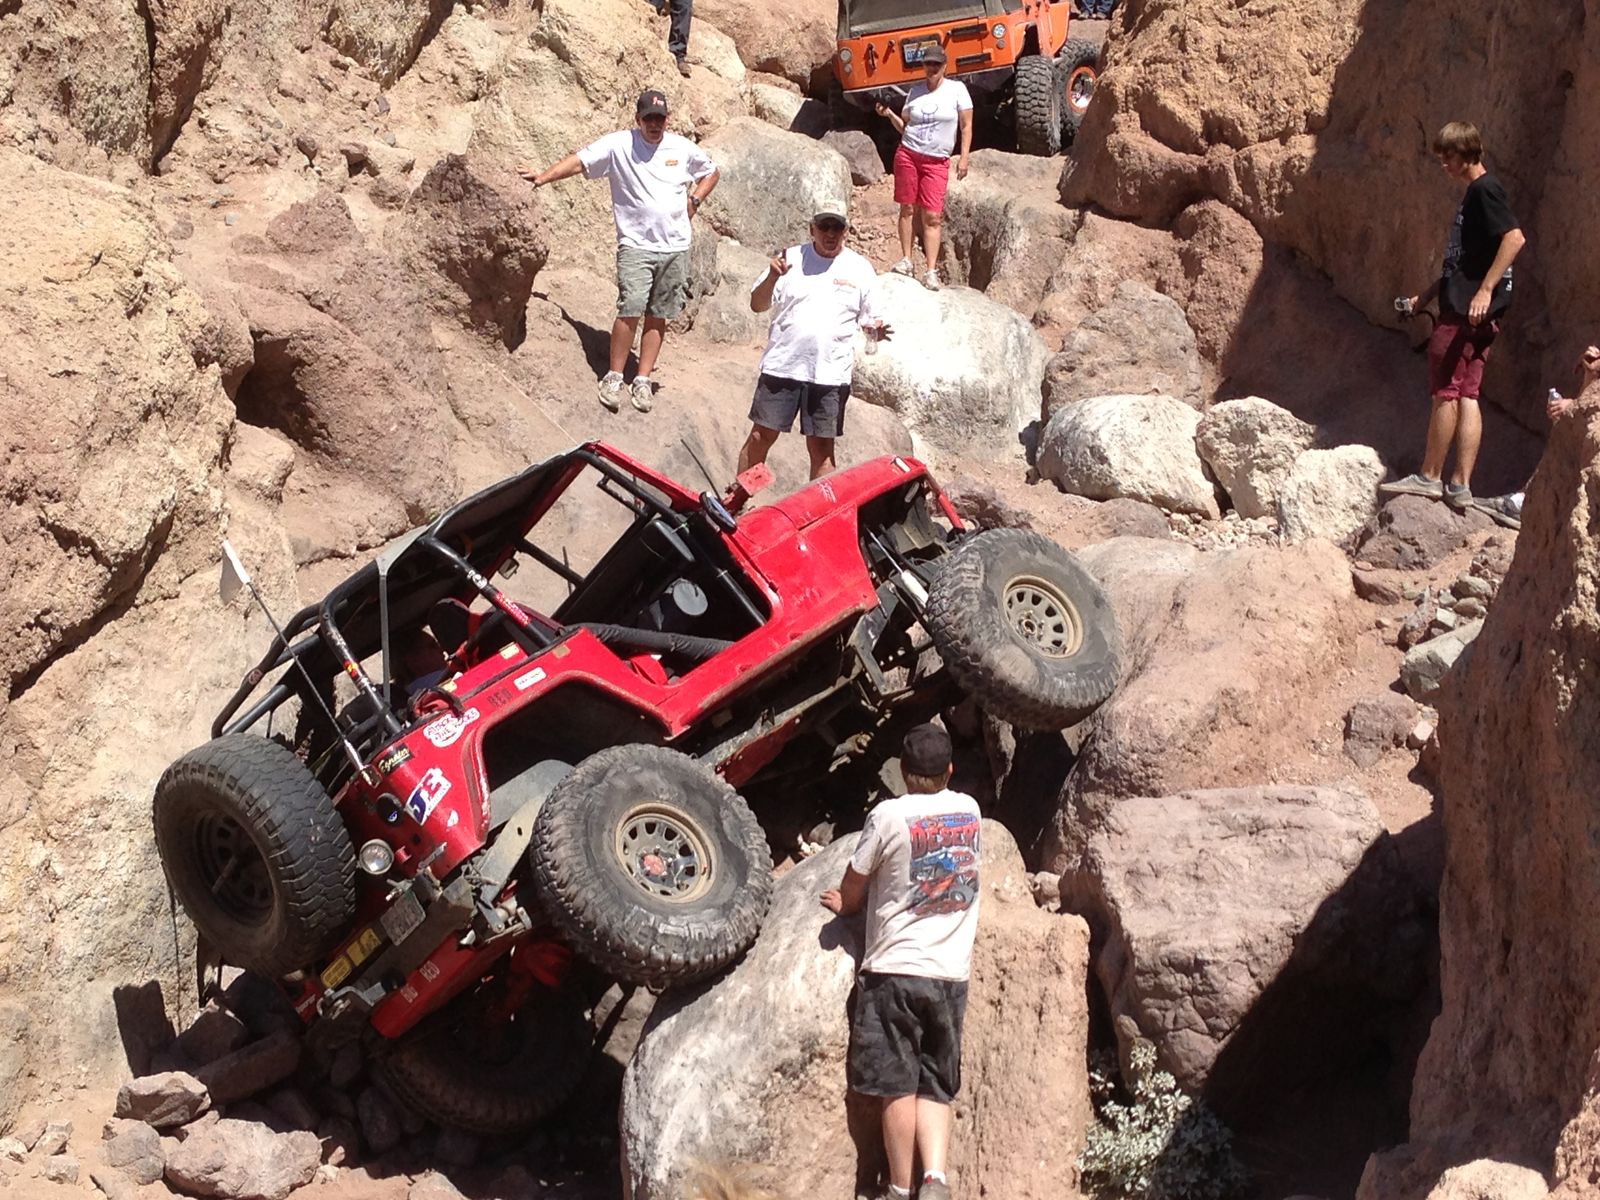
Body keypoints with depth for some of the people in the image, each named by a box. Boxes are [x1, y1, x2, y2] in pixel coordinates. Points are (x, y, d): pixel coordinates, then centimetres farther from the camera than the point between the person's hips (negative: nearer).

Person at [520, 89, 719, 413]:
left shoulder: (683, 148, 8)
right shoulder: (619, 144, -3)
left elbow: (710, 172, 25)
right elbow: (581, 161, -12)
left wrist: (694, 200, 9)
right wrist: (544, 176, -26)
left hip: (676, 246, 3)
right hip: (636, 244, -3)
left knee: (658, 316, 6)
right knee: (631, 310, -15)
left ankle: (643, 380, 14)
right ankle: (614, 377, -1)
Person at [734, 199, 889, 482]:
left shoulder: (860, 269, 6)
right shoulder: (790, 259, 4)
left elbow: (870, 320, 10)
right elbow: (757, 305, 2)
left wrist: (876, 330, -14)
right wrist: (773, 277, -17)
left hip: (831, 373, 0)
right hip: (782, 365, 0)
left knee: (821, 448, 5)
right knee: (760, 437, 4)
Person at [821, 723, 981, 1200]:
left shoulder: (890, 815, -8)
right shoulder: (970, 811, 7)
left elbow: (853, 886, 1)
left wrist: (846, 903, 24)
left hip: (895, 968, -4)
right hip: (951, 973, 4)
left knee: (898, 1086, 0)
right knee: (935, 1086, 9)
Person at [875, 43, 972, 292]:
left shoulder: (957, 89, 0)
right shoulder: (915, 91, 10)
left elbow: (966, 126, 0)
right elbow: (904, 127, 15)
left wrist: (964, 157, -8)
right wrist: (889, 115, -3)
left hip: (937, 162, -3)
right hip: (907, 155, 3)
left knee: (932, 216, -8)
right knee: (908, 208, 2)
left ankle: (931, 272, -9)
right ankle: (906, 260, 12)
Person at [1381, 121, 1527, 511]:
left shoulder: (1484, 190, -9)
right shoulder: (1474, 194, 21)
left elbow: (1514, 238, -22)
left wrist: (1485, 290, -27)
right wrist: (1427, 295, 26)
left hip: (1468, 311, -10)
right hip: (1463, 309, 10)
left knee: (1446, 391, -4)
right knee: (1466, 395, 6)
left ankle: (1429, 477, 1)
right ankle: (1460, 485, 5)